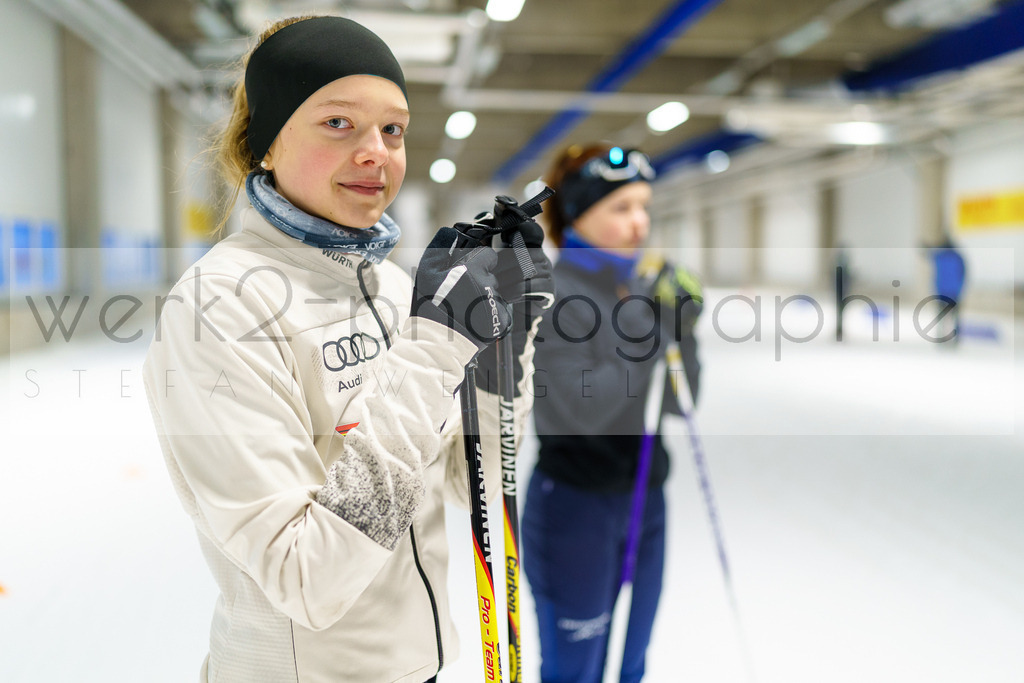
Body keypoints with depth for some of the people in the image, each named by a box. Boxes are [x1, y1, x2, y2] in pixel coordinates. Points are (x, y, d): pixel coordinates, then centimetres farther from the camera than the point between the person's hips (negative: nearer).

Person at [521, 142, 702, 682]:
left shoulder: (644, 283, 5)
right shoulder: (551, 292, -16)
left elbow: (680, 403, 6)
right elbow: (581, 409, -25)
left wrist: (682, 330, -10)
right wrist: (654, 327, -23)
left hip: (644, 497, 7)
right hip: (575, 508, -7)